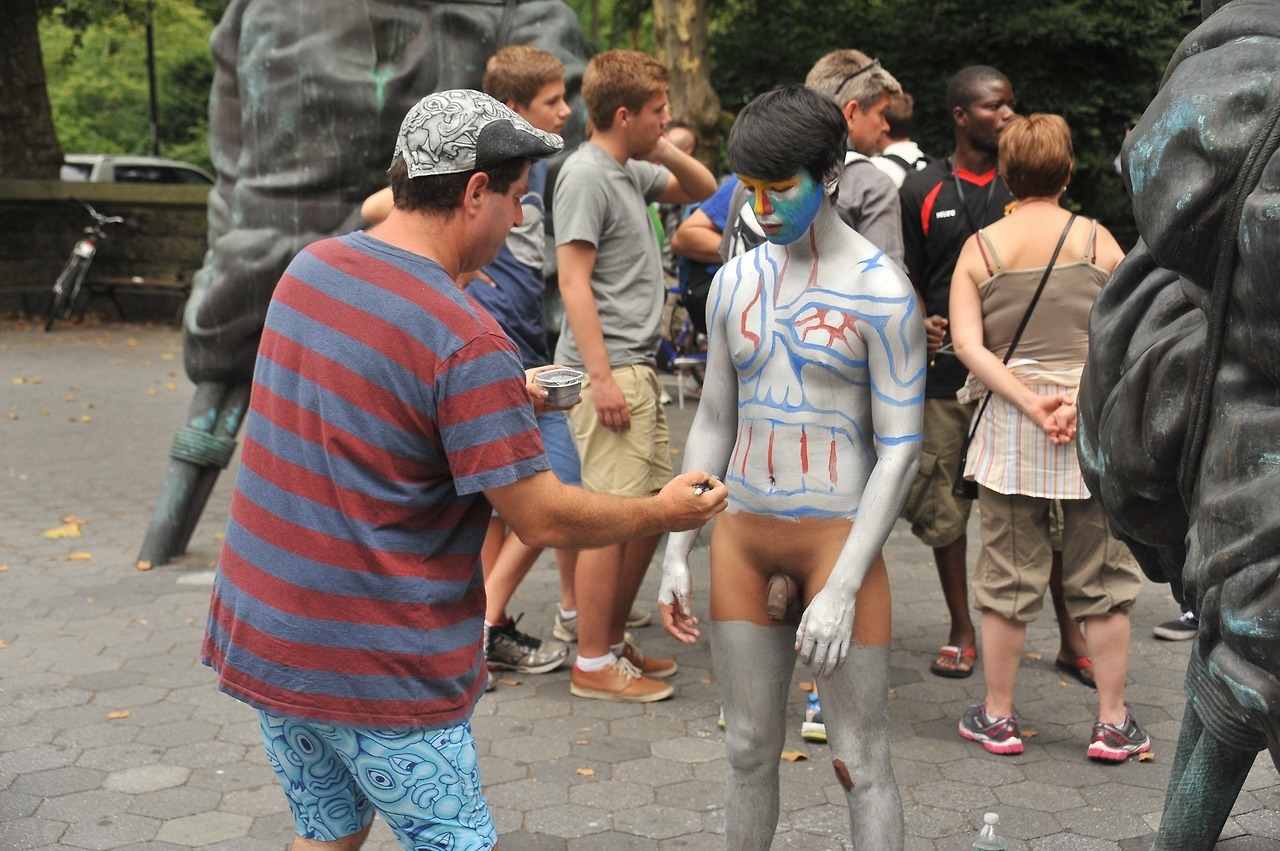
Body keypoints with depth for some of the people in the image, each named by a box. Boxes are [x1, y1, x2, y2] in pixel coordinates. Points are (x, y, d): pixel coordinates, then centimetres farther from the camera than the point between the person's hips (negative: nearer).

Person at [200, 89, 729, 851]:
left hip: (259, 635, 8)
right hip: (376, 669, -8)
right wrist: (665, 512, -1)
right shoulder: (465, 341, -22)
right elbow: (546, 519, -17)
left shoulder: (309, 268, 2)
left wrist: (505, 399, 20)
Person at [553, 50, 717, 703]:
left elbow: (702, 190, 29)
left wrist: (666, 151, 9)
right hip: (609, 369, -10)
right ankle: (593, 665, 1)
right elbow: (574, 282, -15)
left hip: (638, 367, 10)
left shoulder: (632, 172, 16)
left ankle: (614, 640, 25)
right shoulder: (586, 175, -10)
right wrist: (601, 377, -20)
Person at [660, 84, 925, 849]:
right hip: (742, 536, 5)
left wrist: (843, 586, -17)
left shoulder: (879, 292, -10)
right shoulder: (736, 282, 7)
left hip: (837, 536, -5)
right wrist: (679, 551, 9)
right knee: (751, 750, 13)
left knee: (862, 763, 1)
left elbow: (901, 448, -12)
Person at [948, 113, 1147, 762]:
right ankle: (1113, 724, 16)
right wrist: (1081, 398, -12)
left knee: (1008, 575, 9)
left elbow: (967, 345, -8)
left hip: (1009, 426, 1)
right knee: (1102, 577, 9)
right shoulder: (1098, 240, 1)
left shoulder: (978, 248, 1)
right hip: (1098, 422, 0)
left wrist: (1030, 403, -11)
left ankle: (997, 718, 17)